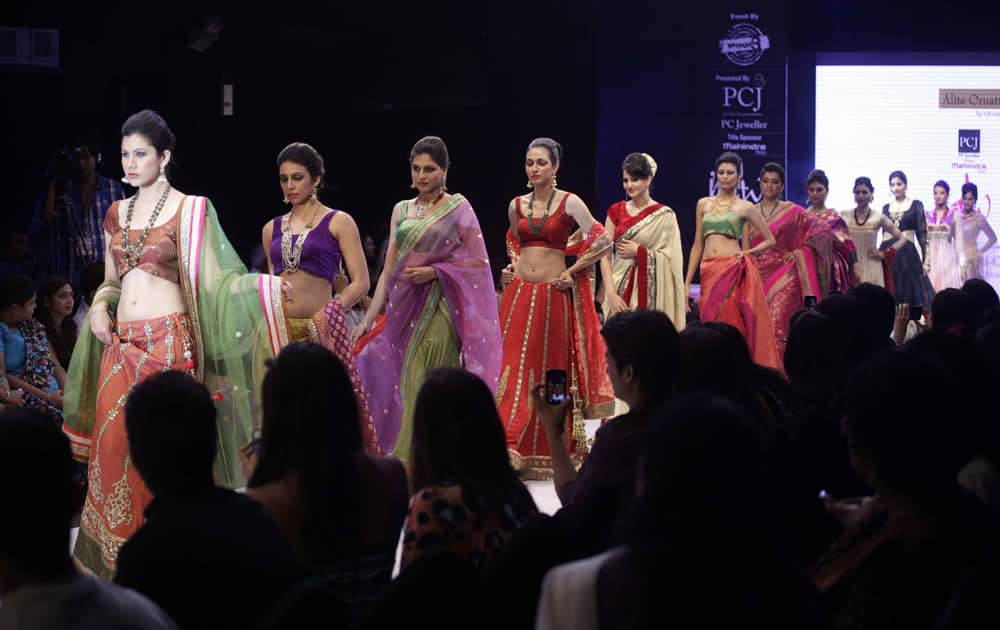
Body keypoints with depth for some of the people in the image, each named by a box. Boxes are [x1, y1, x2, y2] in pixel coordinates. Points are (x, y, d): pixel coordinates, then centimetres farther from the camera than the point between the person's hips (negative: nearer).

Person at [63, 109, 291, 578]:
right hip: (122, 344, 5)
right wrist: (99, 306, 2)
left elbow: (210, 280, -5)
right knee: (113, 447, 2)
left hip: (170, 341, -5)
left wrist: (264, 285, -21)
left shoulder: (189, 210, -2)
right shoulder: (116, 214, 14)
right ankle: (115, 556, 13)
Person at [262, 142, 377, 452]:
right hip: (280, 333, 4)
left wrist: (327, 315, -13)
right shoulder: (272, 228, 15)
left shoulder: (338, 223, 2)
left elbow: (360, 283, -3)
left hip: (320, 333, -4)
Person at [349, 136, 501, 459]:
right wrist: (369, 317, 4)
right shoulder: (401, 210, 14)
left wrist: (435, 270, -13)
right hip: (403, 310, 5)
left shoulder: (458, 208, 2)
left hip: (438, 310, -5)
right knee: (402, 382, 2)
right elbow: (388, 270, 12)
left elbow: (479, 262, -2)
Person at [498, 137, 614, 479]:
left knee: (554, 370, 3)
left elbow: (602, 242, -8)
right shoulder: (516, 205, 9)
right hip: (520, 294, 3)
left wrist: (572, 271, -8)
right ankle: (508, 445, -3)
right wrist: (516, 264, 11)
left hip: (554, 296, -3)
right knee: (515, 367, -3)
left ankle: (553, 449, 11)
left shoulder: (570, 203, -4)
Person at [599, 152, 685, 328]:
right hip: (620, 286, 3)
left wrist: (639, 251, -11)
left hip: (650, 289, -2)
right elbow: (605, 255, 3)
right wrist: (611, 293, -8)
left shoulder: (664, 215, 0)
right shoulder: (616, 211, 8)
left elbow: (672, 259, -4)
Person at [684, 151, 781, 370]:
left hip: (733, 271, -3)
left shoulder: (745, 207, 6)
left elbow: (770, 240, 12)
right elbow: (698, 245, 15)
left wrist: (748, 253, -3)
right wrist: (687, 283, 10)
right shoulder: (704, 204, 14)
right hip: (709, 273, 3)